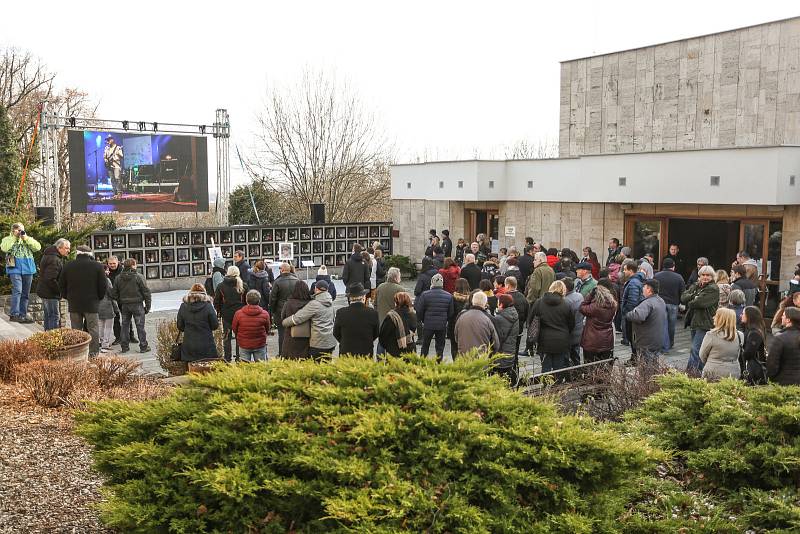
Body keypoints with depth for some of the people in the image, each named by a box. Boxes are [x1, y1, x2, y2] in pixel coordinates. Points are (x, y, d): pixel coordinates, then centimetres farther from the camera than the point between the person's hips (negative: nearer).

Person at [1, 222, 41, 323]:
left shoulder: (28, 239, 17)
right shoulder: (8, 239, 10)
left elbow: (38, 247, 1)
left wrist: (26, 238, -6)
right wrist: (14, 237, -9)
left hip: (28, 269, 4)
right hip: (15, 269, -4)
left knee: (25, 293, 7)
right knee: (17, 290, -18)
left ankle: (23, 315, 13)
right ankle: (14, 314, -18)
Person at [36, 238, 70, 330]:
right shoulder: (54, 260, -21)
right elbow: (50, 279, -27)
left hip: (44, 291, 11)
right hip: (50, 293, -11)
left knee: (48, 316, 17)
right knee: (54, 316, -8)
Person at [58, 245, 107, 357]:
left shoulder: (68, 266, 4)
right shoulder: (97, 266, -4)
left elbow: (61, 286, 9)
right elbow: (103, 287, -3)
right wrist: (98, 298, 13)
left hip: (73, 304, 3)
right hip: (91, 304, -3)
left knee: (76, 330, 8)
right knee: (93, 330, 3)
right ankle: (93, 355, 2)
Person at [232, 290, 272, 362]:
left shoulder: (238, 313, -15)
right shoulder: (265, 314, -15)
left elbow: (234, 329, 0)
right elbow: (267, 330, 0)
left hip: (244, 346, 0)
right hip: (260, 345, 0)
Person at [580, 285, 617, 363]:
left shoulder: (595, 307, -22)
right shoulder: (612, 306, -6)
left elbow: (582, 308, -10)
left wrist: (590, 295, -11)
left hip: (592, 344, -5)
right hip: (607, 344, 5)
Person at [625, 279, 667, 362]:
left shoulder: (648, 303, -23)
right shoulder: (661, 301, 11)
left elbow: (638, 316, -42)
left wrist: (627, 315, -22)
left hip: (647, 345, -10)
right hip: (659, 342, 10)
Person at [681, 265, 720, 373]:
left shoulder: (713, 289, -9)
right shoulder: (695, 286, 15)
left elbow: (700, 302, -21)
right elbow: (683, 297, 3)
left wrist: (690, 303, -2)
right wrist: (693, 297, -14)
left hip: (705, 323, -8)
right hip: (694, 322, 8)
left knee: (696, 349, -12)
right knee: (696, 348, 16)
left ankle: (690, 371, -13)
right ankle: (700, 371, 26)